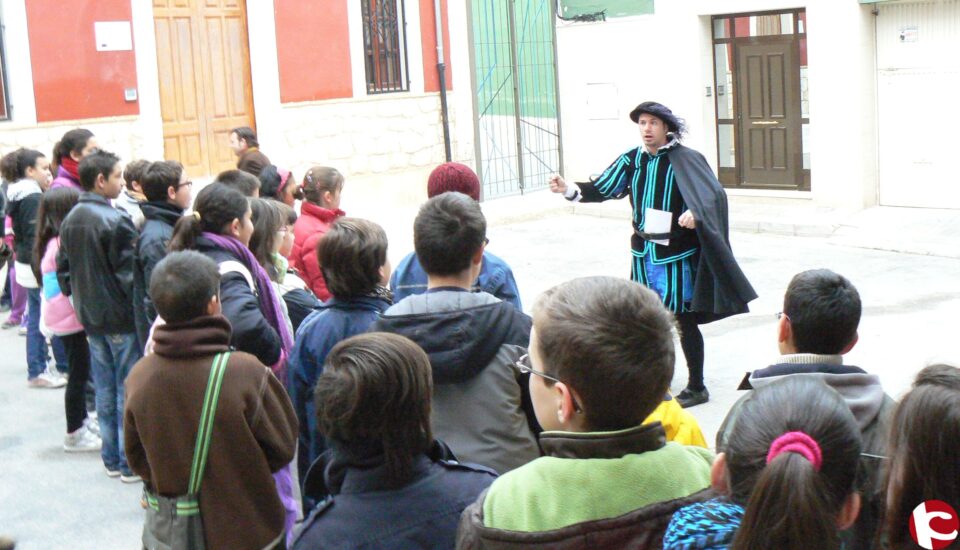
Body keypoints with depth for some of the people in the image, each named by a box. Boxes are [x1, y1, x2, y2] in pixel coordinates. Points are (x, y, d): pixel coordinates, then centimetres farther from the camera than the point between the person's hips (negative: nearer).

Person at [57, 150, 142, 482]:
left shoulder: (70, 220, 6)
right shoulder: (116, 220, -19)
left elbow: (63, 269, 12)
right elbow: (128, 273, -19)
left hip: (90, 317, 8)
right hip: (120, 317, -7)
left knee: (105, 391, 15)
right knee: (128, 391, 2)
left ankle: (111, 458, 22)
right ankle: (131, 462, 7)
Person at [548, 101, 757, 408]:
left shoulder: (685, 160, -11)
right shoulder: (632, 160, 4)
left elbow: (713, 195, -20)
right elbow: (602, 189, 5)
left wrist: (696, 213, -40)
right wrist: (569, 190, -11)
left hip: (677, 254, -5)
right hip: (643, 252, 5)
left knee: (683, 320, 2)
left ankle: (697, 388, 15)